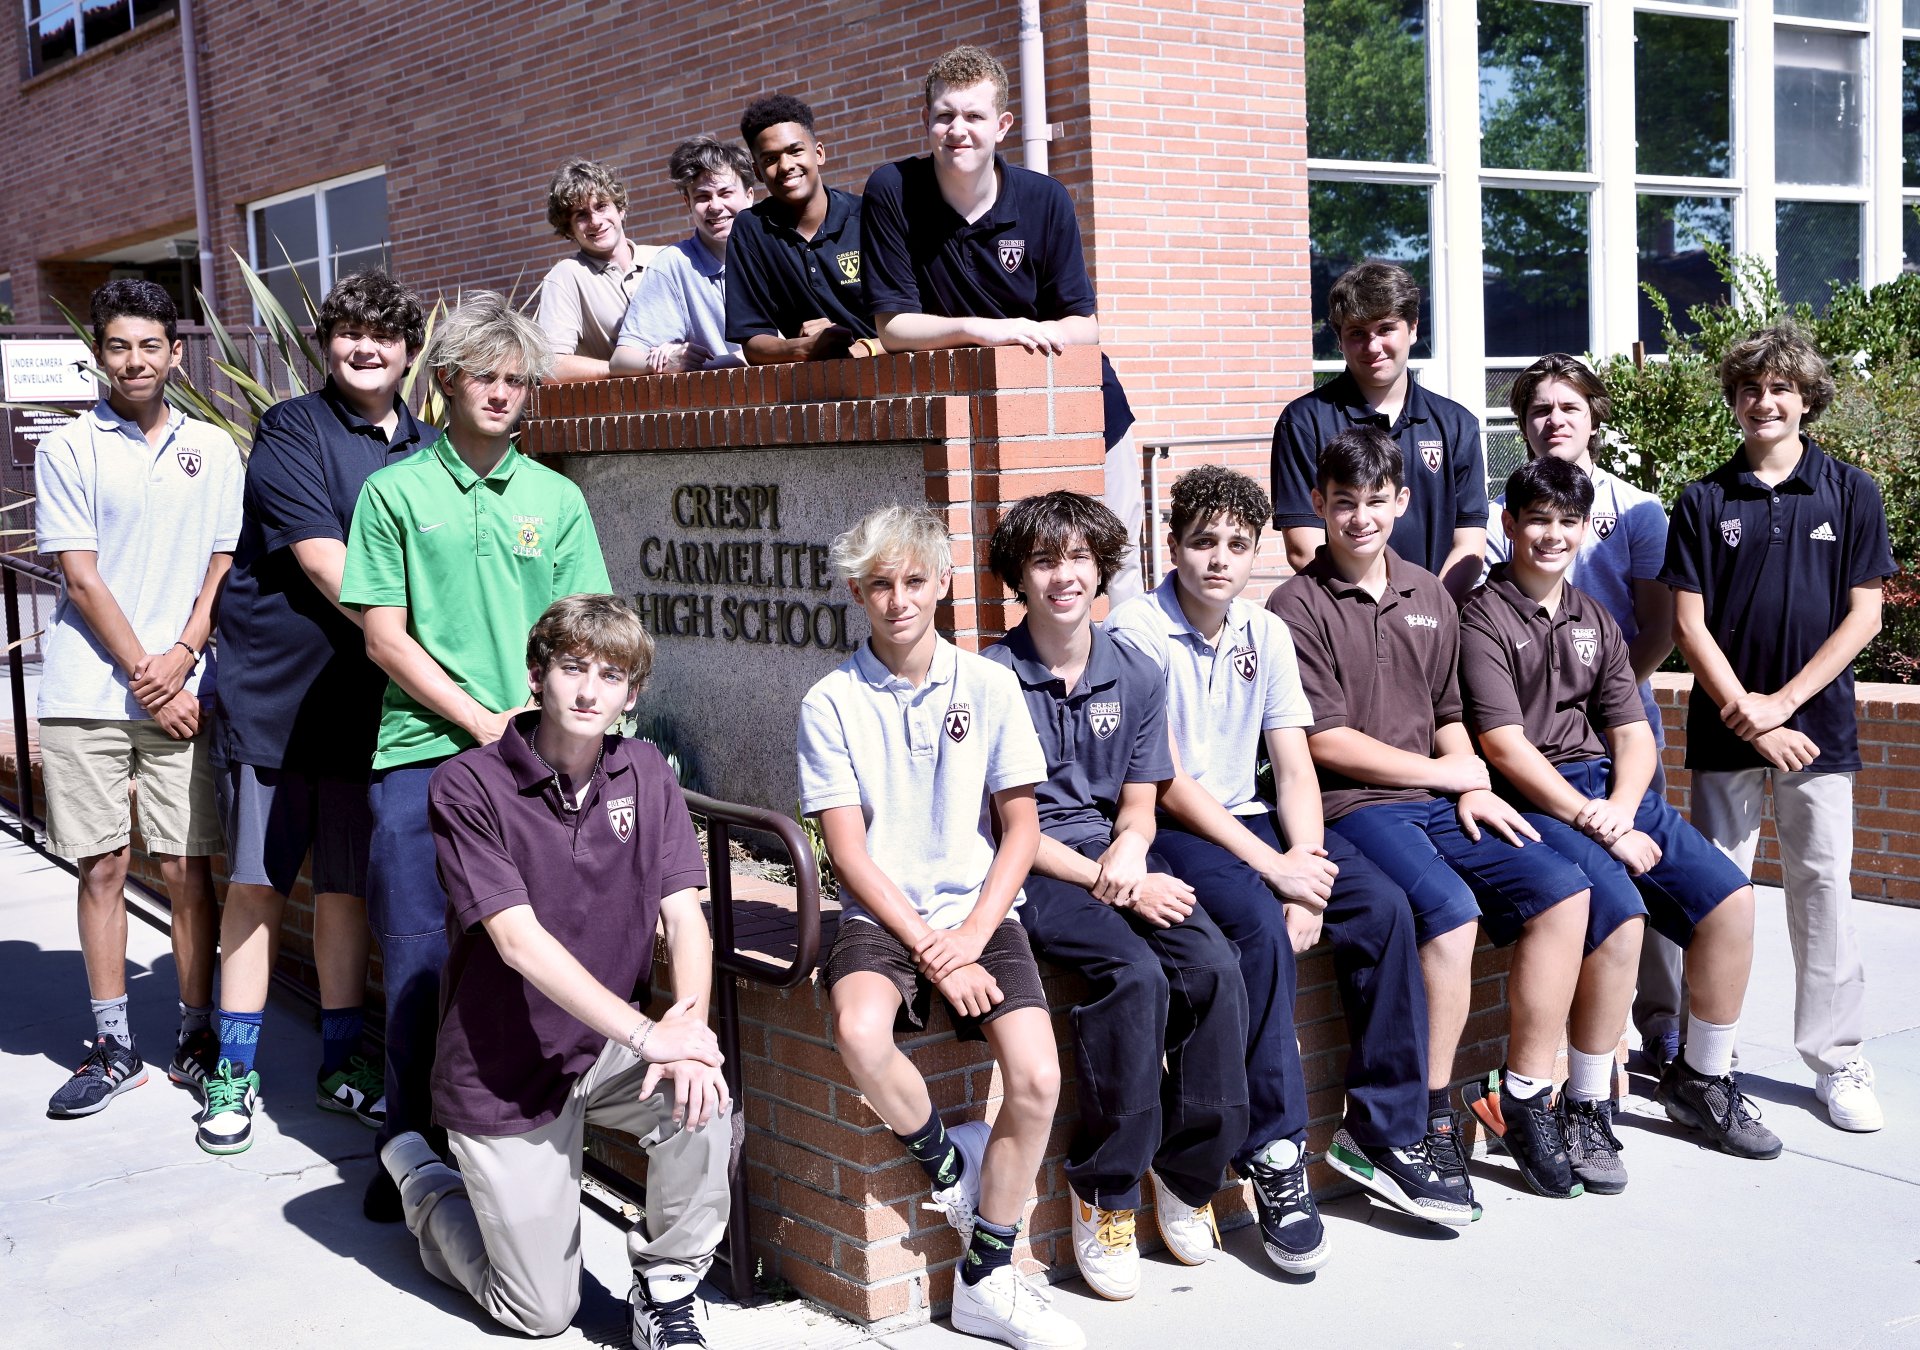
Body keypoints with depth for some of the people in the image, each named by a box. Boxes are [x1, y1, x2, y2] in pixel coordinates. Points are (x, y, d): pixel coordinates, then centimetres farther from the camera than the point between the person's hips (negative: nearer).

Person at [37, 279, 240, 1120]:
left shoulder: (212, 449, 9)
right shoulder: (68, 450, 2)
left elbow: (224, 568, 8)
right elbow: (82, 581, -3)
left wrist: (181, 656, -7)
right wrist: (145, 680, -8)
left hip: (182, 691, 1)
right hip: (86, 694, -1)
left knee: (186, 867, 1)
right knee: (101, 866, 4)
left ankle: (197, 1036, 14)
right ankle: (114, 1048, 14)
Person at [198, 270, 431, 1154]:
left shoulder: (426, 450, 11)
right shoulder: (291, 432, -5)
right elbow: (325, 565, -15)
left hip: (371, 700, 4)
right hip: (274, 691, -4)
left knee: (347, 888, 10)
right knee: (255, 883, 2)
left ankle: (341, 1064, 22)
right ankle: (236, 1073, 14)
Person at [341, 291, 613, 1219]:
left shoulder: (555, 499, 10)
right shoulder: (396, 491, 3)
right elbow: (384, 635, -1)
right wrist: (480, 719, -8)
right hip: (421, 753, -1)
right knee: (418, 960, 1)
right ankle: (411, 1143, 16)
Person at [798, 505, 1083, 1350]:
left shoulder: (989, 687, 4)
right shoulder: (831, 702, 0)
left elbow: (1021, 828, 4)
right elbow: (849, 853, -5)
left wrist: (971, 936, -10)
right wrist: (929, 950, -13)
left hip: (979, 914, 2)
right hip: (881, 917, -1)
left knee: (1037, 1078, -19)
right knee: (859, 1030, -34)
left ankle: (984, 1281, 2)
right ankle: (945, 1155, -1)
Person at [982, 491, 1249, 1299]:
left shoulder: (1135, 678, 10)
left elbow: (1140, 804, 12)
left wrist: (1130, 851, -11)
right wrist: (1106, 882, -14)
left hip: (1118, 856, 5)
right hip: (1036, 871, -4)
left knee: (1215, 967, -22)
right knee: (1134, 975, -31)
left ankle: (1188, 1173, -3)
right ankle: (1104, 1193, -14)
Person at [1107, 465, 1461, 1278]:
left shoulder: (1265, 633, 7)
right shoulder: (1137, 632, -11)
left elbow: (1294, 766, 3)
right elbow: (1166, 783, -16)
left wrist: (1309, 875, -14)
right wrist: (1273, 869, -20)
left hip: (1249, 816, 6)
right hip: (1168, 827, -6)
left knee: (1383, 907, -14)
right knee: (1260, 925, -32)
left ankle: (1382, 1134, -3)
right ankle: (1274, 1155, -20)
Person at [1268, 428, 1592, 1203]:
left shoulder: (1428, 596, 17)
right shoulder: (1298, 608, -4)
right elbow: (1323, 742, -10)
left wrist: (1475, 789, 3)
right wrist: (1447, 771, -5)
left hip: (1436, 801, 7)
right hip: (1348, 808, -7)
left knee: (1562, 890, -11)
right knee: (1449, 909, -30)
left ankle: (1529, 1105, -1)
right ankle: (1429, 1124, -15)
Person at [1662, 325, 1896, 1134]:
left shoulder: (1851, 494, 2)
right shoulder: (1705, 502, 3)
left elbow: (1863, 615, -1)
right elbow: (1689, 622, 0)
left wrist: (1782, 702, -10)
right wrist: (1746, 716, -9)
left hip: (1817, 720, 0)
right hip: (1723, 725, 1)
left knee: (1823, 887, 3)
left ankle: (1837, 1059, 13)